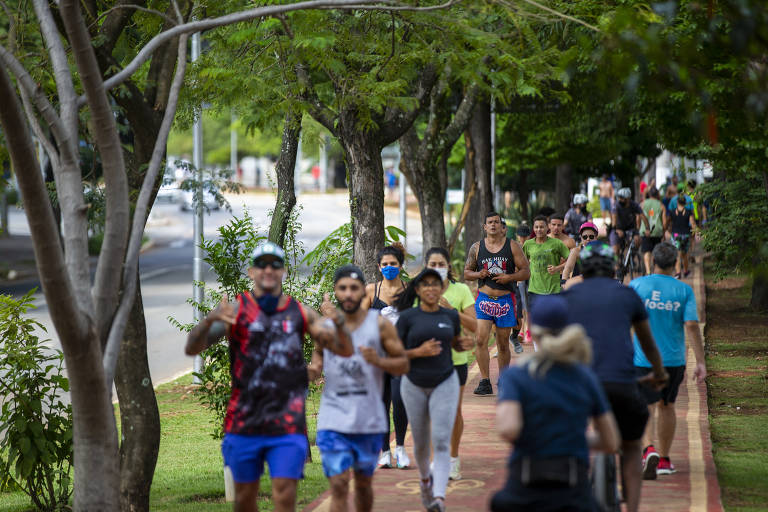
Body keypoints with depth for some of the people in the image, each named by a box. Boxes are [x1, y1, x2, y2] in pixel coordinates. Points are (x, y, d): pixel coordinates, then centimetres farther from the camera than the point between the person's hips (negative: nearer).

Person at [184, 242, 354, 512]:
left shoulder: (300, 313, 8)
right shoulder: (236, 311, 2)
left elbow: (344, 350, 8)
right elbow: (192, 348, -7)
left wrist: (338, 325, -14)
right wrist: (209, 321, -28)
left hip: (288, 426, 0)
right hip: (243, 423, 0)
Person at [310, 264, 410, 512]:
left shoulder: (380, 324, -1)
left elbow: (403, 364, 1)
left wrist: (378, 361, -19)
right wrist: (313, 369, -6)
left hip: (369, 419, 1)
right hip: (333, 419, -1)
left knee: (364, 482, 14)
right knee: (339, 484, -11)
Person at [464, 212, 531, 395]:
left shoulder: (512, 246, 2)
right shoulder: (476, 247, 6)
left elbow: (526, 272, 2)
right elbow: (466, 273, 13)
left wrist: (509, 277, -15)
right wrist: (479, 274, -8)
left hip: (505, 299, 0)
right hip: (484, 299, 0)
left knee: (503, 343, 7)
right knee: (481, 340, -14)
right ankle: (485, 382, -12)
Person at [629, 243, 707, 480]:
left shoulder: (636, 285, -4)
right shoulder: (684, 291, -2)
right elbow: (691, 325, -10)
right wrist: (700, 362, -8)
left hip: (643, 359, -1)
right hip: (673, 360, 2)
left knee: (646, 409, -1)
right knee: (667, 406, 17)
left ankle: (649, 449, -27)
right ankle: (664, 459, 24)